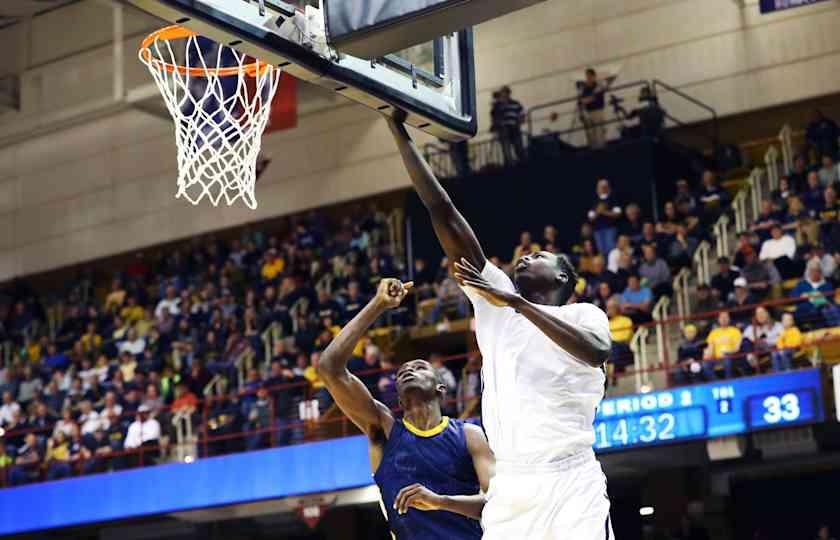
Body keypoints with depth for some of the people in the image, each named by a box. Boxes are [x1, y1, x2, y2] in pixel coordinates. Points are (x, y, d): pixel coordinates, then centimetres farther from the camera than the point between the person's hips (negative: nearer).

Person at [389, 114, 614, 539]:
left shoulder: (583, 314, 7)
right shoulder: (495, 301, 15)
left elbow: (597, 352, -19)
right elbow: (442, 213, 12)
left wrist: (515, 302, -19)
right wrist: (399, 131, 9)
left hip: (572, 481, -3)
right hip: (510, 486, 3)